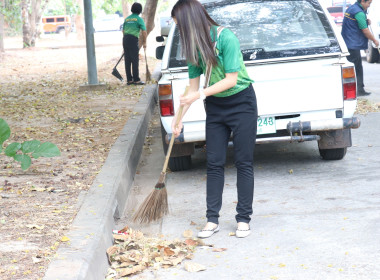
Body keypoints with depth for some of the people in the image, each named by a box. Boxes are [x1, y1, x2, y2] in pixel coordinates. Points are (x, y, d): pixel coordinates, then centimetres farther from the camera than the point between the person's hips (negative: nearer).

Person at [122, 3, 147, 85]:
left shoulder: (127, 19, 16)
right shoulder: (139, 19, -2)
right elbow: (144, 31, -7)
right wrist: (144, 42, 2)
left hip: (125, 39, 6)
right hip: (133, 39, -6)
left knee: (127, 60, 8)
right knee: (135, 60, -3)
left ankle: (129, 79, 10)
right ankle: (136, 80, -3)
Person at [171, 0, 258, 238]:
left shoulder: (226, 38, -23)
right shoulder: (194, 47, -3)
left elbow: (231, 80, -23)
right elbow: (193, 86, 4)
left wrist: (200, 94, -25)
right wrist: (179, 119, 2)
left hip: (241, 103, -6)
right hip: (215, 107, 6)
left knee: (244, 163, 0)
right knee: (214, 164, 3)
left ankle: (244, 219, 7)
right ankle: (212, 219, 8)